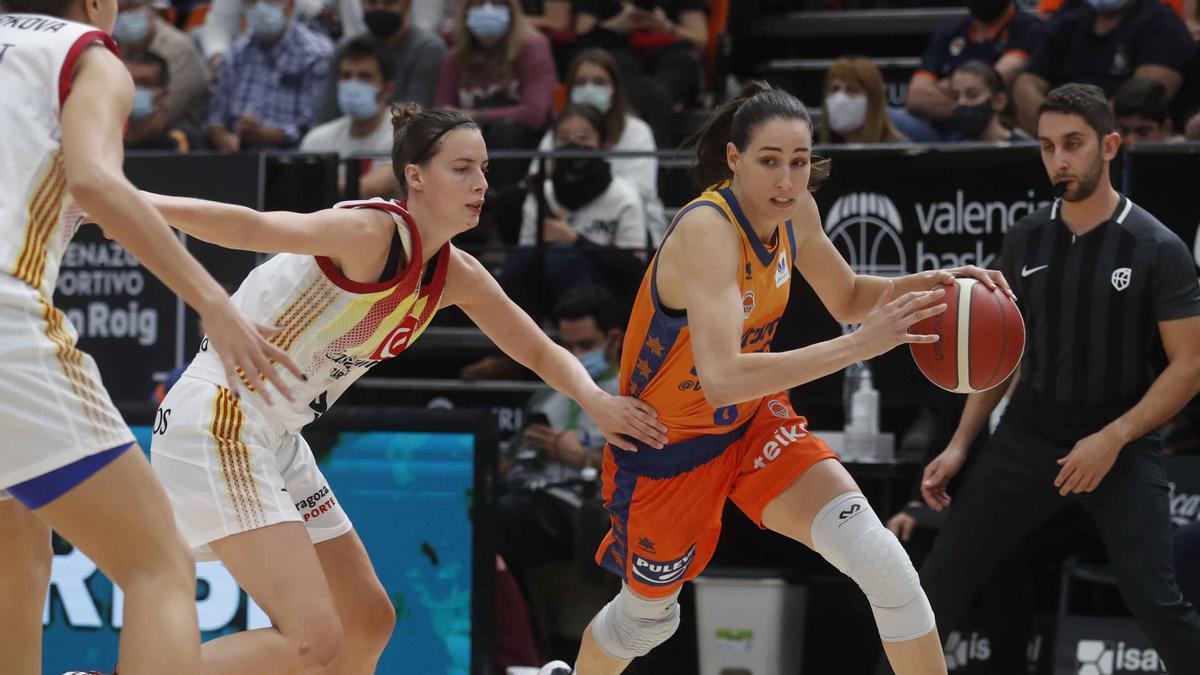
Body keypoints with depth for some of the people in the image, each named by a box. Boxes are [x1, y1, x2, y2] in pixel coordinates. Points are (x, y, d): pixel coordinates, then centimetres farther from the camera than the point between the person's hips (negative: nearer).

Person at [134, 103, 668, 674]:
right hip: (216, 426, -10)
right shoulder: (376, 232, -18)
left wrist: (593, 400, -2)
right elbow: (255, 229, -32)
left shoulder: (457, 276, 8)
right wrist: (142, 204, -46)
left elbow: (542, 353, 18)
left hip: (276, 442, 10)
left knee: (369, 621, 16)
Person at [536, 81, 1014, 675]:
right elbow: (721, 377, -46)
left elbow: (847, 298, 10)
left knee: (881, 560, -17)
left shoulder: (796, 212, -11)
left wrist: (924, 284, -11)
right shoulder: (706, 229, -33)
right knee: (648, 616, 19)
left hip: (754, 423, 5)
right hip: (668, 444, -5)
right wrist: (860, 345, -49)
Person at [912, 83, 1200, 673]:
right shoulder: (1025, 240, 5)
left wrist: (1113, 438, -18)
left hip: (1121, 445, -4)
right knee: (941, 580, 1)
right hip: (1029, 435, 4)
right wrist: (960, 444, 7)